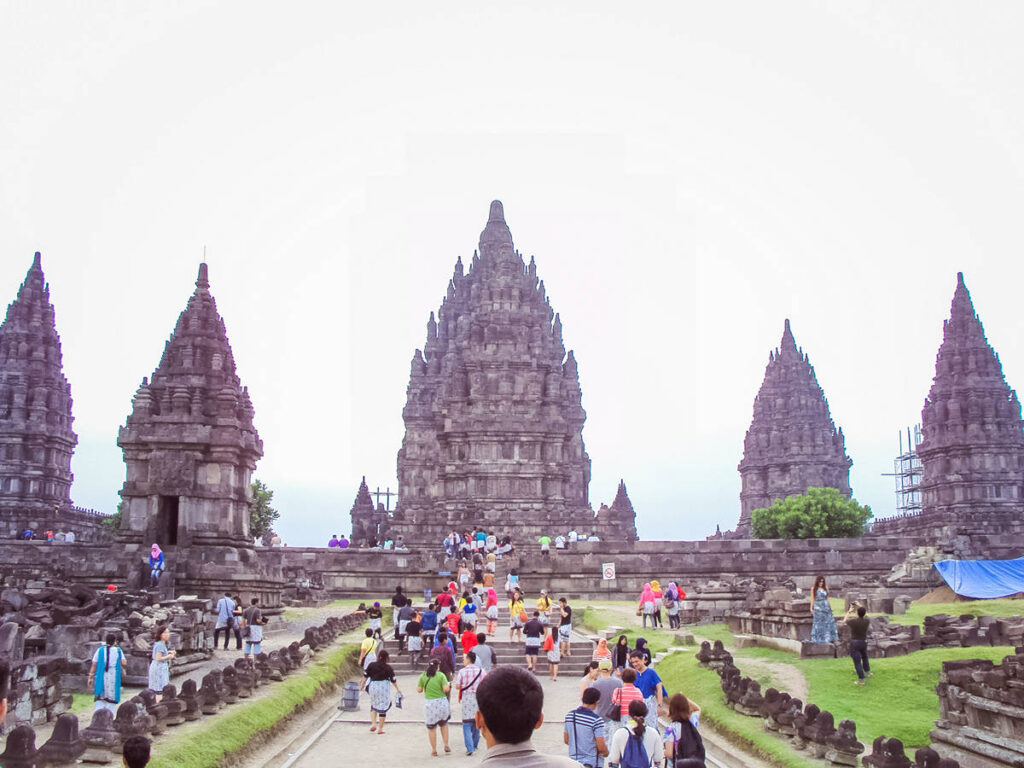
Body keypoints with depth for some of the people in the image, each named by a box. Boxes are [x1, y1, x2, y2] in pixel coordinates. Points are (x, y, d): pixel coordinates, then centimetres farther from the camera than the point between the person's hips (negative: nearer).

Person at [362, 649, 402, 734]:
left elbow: (365, 676, 3)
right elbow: (393, 680, -3)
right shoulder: (388, 668, -10)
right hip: (384, 688, -2)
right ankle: (380, 729, 10)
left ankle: (373, 724, 7)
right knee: (383, 708, 7)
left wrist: (362, 684, 18)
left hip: (373, 687, 2)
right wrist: (397, 689, 12)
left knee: (373, 705, 22)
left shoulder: (372, 665, -4)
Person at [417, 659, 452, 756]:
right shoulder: (441, 675, -6)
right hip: (441, 702, 0)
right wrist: (449, 685, 8)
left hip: (429, 703, 0)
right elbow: (446, 689, -13)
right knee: (444, 724, 21)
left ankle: (434, 750, 12)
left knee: (431, 728, 9)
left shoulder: (423, 676, 0)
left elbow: (419, 690, 2)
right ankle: (446, 745, 17)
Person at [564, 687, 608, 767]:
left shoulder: (569, 715, 0)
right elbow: (601, 747, -15)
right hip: (591, 763, -5)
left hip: (573, 761, 6)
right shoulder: (596, 719, -17)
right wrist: (606, 752, 6)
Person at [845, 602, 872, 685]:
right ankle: (867, 672, 45)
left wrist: (849, 611, 15)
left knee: (857, 662, 0)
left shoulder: (853, 621, -22)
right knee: (864, 657, 30)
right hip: (864, 642, 4)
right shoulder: (867, 621, -13)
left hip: (854, 643, -4)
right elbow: (866, 615, 13)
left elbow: (845, 620, 2)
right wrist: (861, 607, 22)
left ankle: (861, 680, 1)